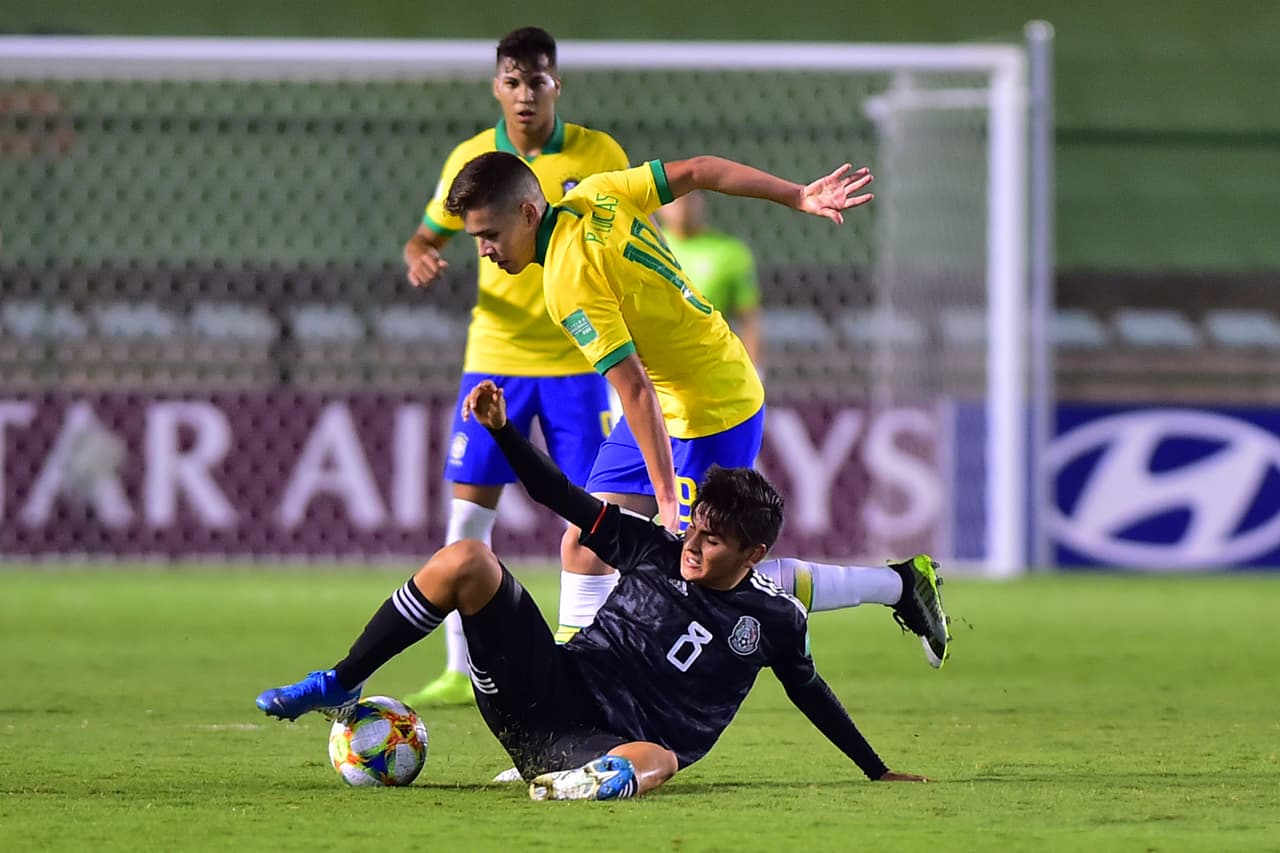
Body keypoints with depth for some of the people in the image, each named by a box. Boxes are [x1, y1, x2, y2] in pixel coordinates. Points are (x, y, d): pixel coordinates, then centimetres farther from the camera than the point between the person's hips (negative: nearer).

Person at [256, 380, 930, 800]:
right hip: (546, 687, 4)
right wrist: (500, 430, 1)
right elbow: (567, 501, 12)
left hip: (612, 741, -4)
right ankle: (338, 688, -10)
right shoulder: (656, 551, 11)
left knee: (657, 760, -44)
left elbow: (809, 691, 21)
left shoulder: (774, 618, 6)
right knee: (465, 558, -14)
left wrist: (877, 771, 28)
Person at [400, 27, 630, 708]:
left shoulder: (599, 156, -5)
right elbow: (428, 235, 10)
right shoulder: (471, 160, -1)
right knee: (468, 511, -3)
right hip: (494, 356, 1)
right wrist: (420, 258, -13)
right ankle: (461, 671, 5)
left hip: (578, 359, -1)